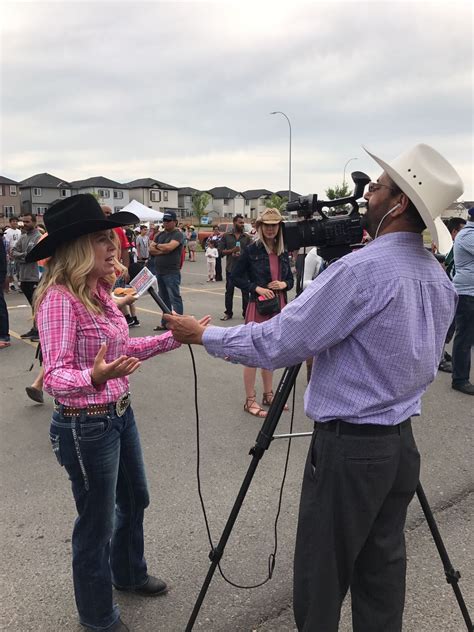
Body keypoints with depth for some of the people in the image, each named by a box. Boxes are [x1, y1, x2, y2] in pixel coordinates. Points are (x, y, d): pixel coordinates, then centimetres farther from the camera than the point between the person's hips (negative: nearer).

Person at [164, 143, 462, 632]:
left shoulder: (362, 269, -21)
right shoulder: (439, 277, 6)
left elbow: (276, 344, -20)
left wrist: (202, 335, -6)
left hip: (348, 446, -8)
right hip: (401, 443, 8)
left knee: (320, 578, 9)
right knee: (381, 569, 20)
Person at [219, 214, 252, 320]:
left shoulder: (247, 237, 7)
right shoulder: (226, 236, 5)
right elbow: (221, 251, 1)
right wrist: (232, 250, -13)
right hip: (230, 269, 0)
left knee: (245, 291, 3)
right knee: (229, 291, 7)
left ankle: (246, 312, 12)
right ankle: (228, 312, 17)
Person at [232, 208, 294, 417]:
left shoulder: (283, 251, 8)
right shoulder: (252, 250, -7)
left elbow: (290, 279, 16)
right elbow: (236, 277, -5)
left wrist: (284, 284, -6)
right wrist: (257, 288, -16)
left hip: (279, 306, 6)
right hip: (258, 305, -6)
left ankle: (268, 394, 28)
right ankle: (250, 400, 8)